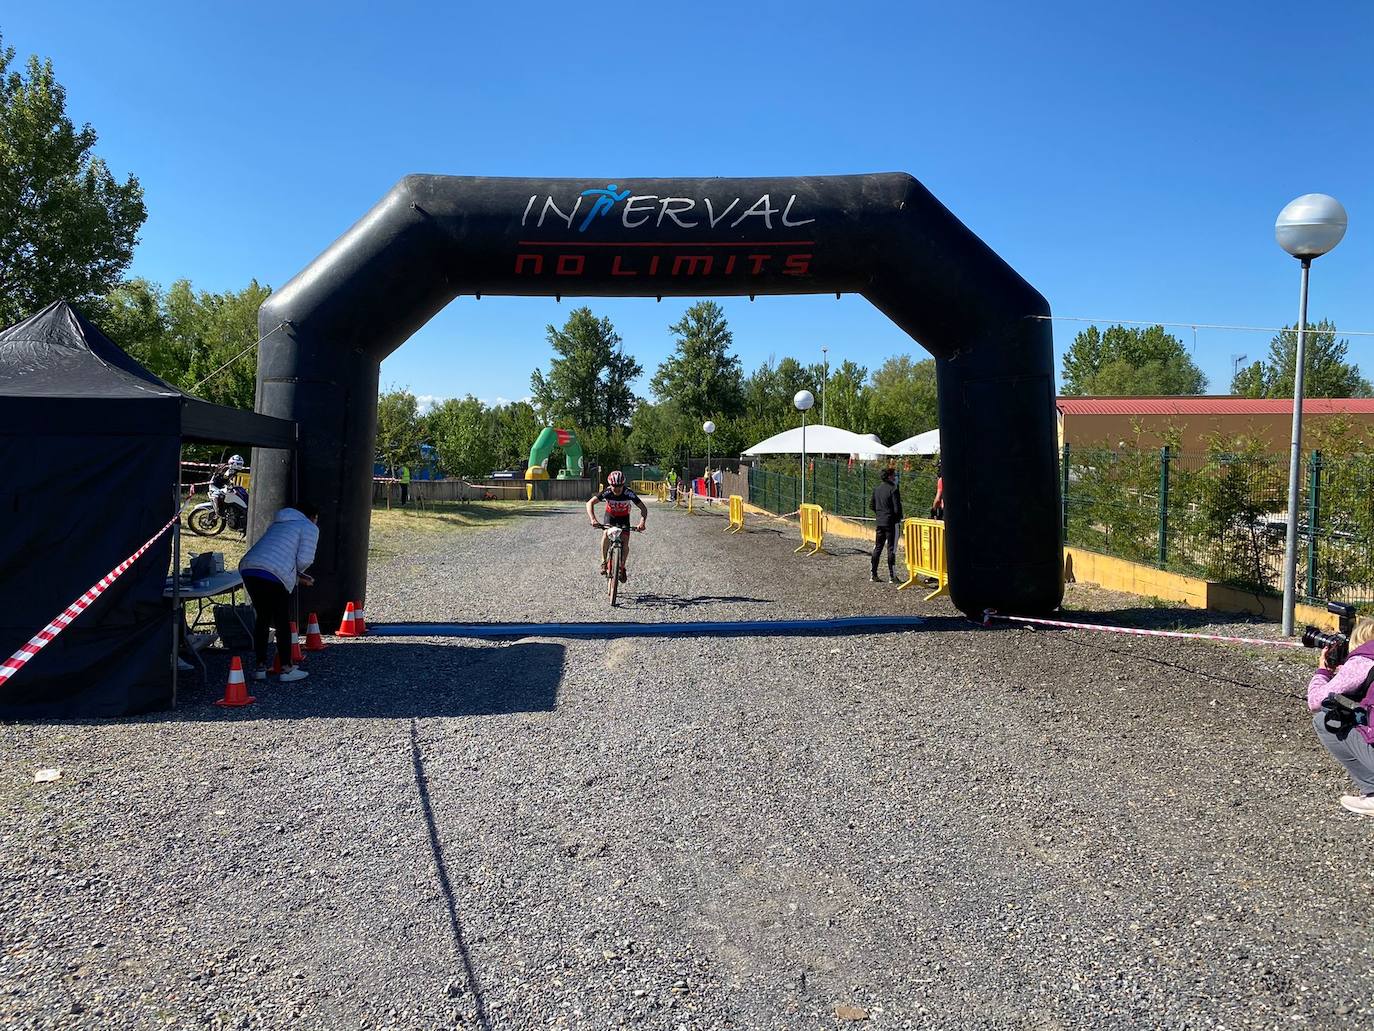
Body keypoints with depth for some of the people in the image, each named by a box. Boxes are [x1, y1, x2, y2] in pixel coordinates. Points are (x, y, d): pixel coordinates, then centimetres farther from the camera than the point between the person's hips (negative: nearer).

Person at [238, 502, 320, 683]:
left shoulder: (279, 524, 32)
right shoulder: (310, 528, 8)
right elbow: (304, 559, -4)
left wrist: (298, 576, 30)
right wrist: (298, 573, 17)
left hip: (248, 567, 7)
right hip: (273, 574, -7)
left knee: (262, 618, 18)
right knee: (282, 622, 5)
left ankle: (260, 667, 22)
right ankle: (286, 669, 10)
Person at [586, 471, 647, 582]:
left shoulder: (629, 493, -30)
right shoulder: (607, 492, -29)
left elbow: (643, 508, -28)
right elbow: (590, 503, -32)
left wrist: (642, 522, -46)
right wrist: (593, 519, -46)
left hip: (624, 518, 0)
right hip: (610, 516, 0)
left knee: (625, 544, -13)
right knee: (606, 536, -27)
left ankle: (622, 568, 8)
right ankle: (604, 562, -10)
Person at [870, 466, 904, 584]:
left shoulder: (876, 489, 7)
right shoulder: (893, 490, -15)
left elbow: (872, 505, 12)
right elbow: (897, 508, -16)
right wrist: (899, 519, 0)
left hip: (880, 522, 7)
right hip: (891, 522, -6)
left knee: (877, 548, 12)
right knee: (891, 549, -2)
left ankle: (873, 575, 15)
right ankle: (892, 576, 0)